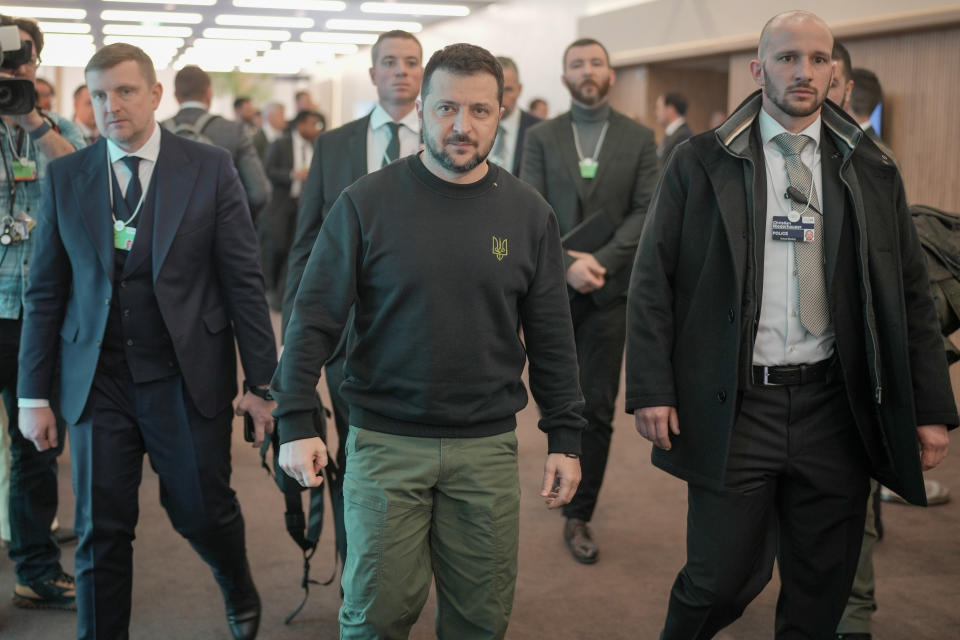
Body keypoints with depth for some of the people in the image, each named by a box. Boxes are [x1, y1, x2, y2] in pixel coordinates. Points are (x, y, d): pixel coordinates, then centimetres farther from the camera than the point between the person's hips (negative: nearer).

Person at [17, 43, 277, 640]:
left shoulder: (210, 168, -3)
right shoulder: (65, 176, 3)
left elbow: (244, 282, -3)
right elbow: (45, 292, 5)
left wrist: (263, 383, -4)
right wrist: (34, 394, 3)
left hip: (188, 377, -1)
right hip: (98, 382, 2)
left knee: (204, 511, 9)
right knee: (101, 531, 4)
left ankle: (240, 591, 41)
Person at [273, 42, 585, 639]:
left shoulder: (529, 213, 2)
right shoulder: (367, 202, -5)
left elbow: (551, 336, 6)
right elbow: (315, 316, -3)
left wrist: (566, 437, 5)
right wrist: (296, 421, -9)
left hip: (488, 445, 2)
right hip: (385, 440, -1)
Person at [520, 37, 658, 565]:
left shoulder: (639, 139, 4)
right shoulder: (541, 137, 5)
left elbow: (645, 212, -3)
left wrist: (601, 261, -16)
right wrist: (566, 264, -17)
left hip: (609, 287, -1)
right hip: (552, 286, 1)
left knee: (597, 407, 1)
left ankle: (578, 515, 10)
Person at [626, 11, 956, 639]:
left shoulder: (871, 170, 7)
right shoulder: (700, 163, 1)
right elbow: (652, 282, 0)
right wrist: (652, 390, -7)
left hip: (836, 410, 3)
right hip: (734, 409, -2)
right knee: (723, 580, 1)